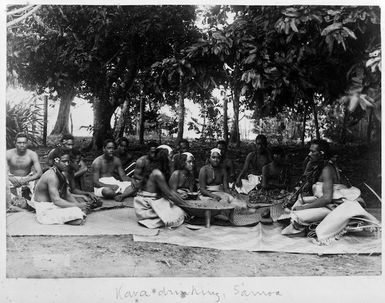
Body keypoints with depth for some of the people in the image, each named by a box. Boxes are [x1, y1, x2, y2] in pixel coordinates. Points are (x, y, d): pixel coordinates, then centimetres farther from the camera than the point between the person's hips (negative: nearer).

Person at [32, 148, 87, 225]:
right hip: (45, 212, -9)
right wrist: (77, 206, -25)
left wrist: (79, 205, -10)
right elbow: (56, 200, -28)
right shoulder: (52, 176, -22)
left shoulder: (61, 175, 8)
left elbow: (68, 195, 7)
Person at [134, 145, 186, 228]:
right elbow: (168, 193, -15)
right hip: (147, 206, -10)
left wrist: (181, 200, 8)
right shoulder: (157, 173, -21)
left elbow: (168, 190, 11)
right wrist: (184, 204, -4)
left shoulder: (154, 169, 9)